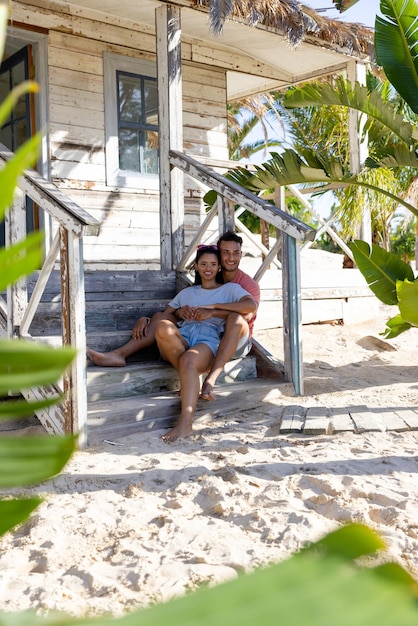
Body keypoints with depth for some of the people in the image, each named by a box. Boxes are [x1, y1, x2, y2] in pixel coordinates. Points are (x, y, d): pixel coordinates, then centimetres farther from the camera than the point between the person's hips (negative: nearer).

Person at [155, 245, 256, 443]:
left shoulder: (230, 288, 23)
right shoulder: (187, 292, 35)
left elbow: (251, 306, 2)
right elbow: (165, 316, 28)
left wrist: (214, 309, -2)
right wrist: (180, 311, 5)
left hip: (208, 337, -3)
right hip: (181, 336, 3)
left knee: (188, 360, -40)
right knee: (163, 327, -35)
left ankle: (185, 423, -50)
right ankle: (190, 375, -26)